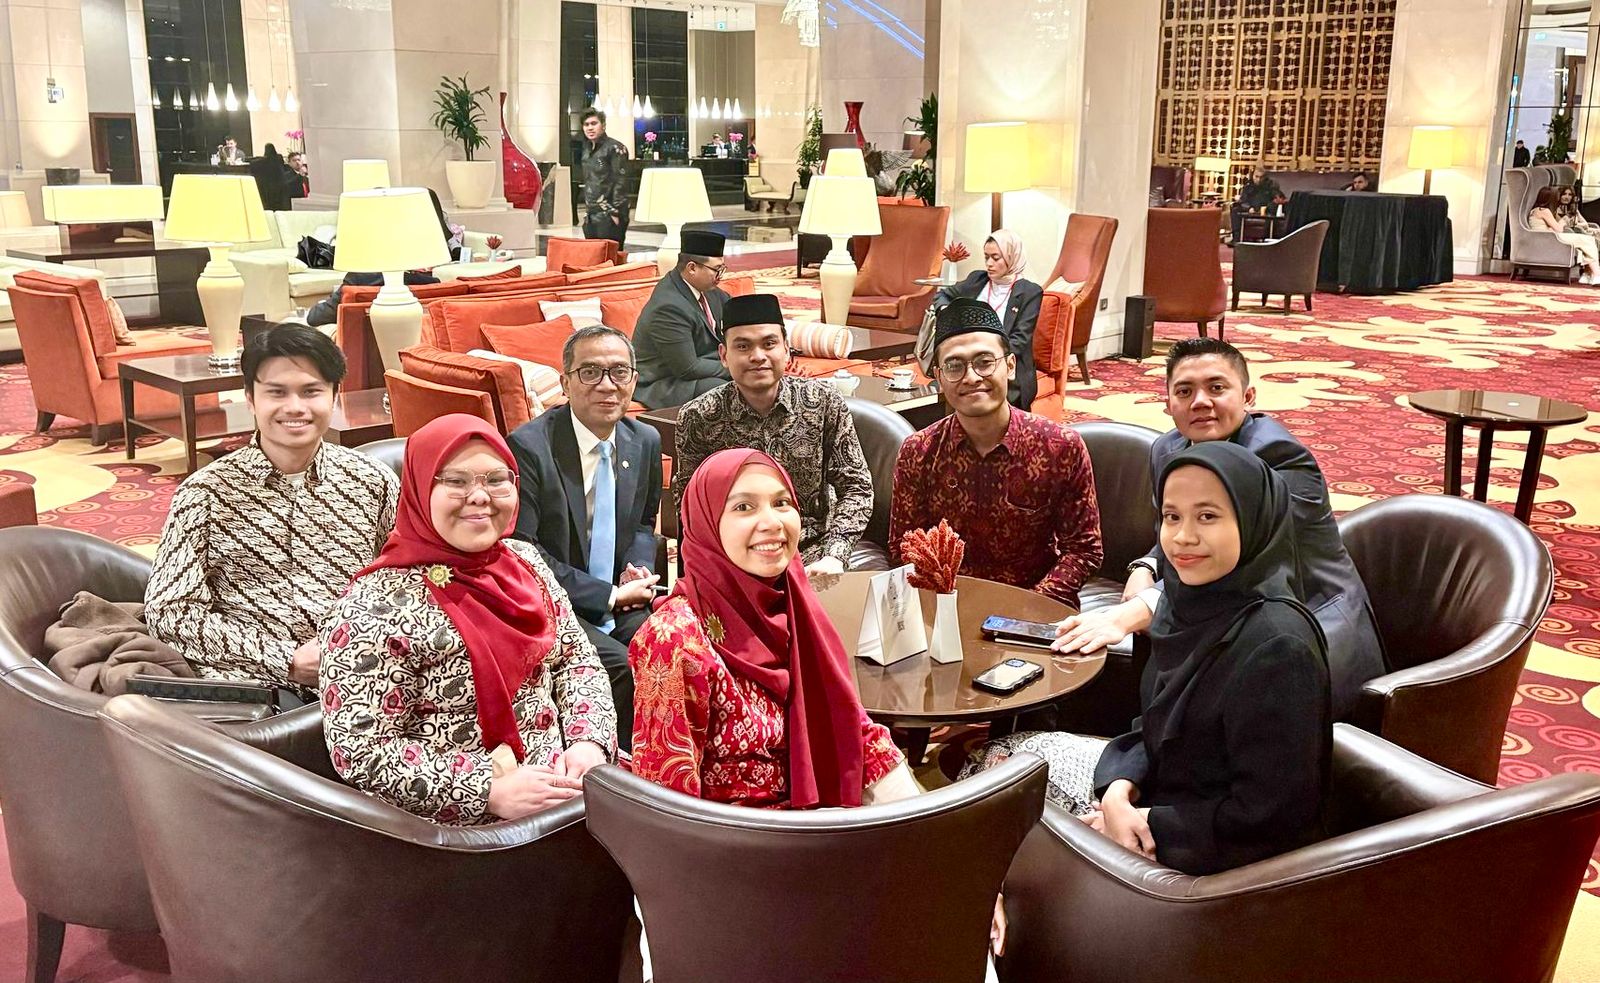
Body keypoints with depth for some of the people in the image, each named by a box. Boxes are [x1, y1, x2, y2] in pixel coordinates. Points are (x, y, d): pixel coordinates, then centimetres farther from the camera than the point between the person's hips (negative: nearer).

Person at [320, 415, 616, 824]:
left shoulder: (525, 562, 7)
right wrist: (491, 791, -21)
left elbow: (577, 659, 12)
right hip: (465, 827, -6)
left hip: (562, 780, 6)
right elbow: (361, 752, -16)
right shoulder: (374, 608, -14)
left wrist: (589, 742, -7)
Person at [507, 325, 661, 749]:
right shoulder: (528, 446, -14)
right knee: (624, 666, -28)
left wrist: (640, 571, -2)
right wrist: (609, 596, -14)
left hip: (618, 602, 6)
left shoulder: (646, 442, 6)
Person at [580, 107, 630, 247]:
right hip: (591, 217, 8)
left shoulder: (615, 148, -7)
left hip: (610, 216, -8)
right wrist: (587, 210, 18)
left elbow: (621, 182, -13)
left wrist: (615, 212, -17)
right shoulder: (587, 150, 17)